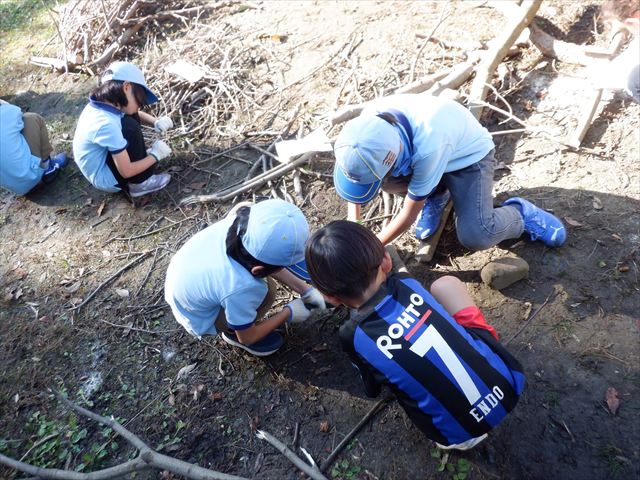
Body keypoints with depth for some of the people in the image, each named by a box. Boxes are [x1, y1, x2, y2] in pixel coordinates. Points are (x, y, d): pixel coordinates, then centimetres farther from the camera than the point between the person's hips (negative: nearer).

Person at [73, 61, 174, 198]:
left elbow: (136, 114, 13)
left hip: (103, 159, 9)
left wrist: (156, 122, -7)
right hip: (105, 179, -9)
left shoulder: (103, 104, -7)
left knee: (129, 114, 5)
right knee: (130, 126, -22)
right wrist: (155, 156, -14)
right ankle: (140, 183, -7)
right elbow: (126, 171, -27)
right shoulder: (107, 124, -33)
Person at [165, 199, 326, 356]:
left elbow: (272, 260, -6)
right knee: (267, 290, -22)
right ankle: (233, 332, 7)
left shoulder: (239, 222, -27)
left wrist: (305, 290, -6)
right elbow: (246, 337, -19)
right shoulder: (240, 287, -41)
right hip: (197, 318, -6)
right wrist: (288, 313, -10)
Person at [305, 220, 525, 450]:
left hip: (464, 436, -3)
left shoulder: (353, 337, -15)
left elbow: (373, 390, 7)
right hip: (510, 383, 3)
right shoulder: (406, 283, -8)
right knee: (445, 283, 13)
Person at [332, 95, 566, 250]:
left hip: (469, 156, -5)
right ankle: (435, 194, 6)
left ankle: (520, 213, 6)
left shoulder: (428, 147, -44)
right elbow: (355, 163, -10)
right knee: (387, 180, -25)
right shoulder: (371, 121, -29)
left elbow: (410, 214, -29)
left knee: (474, 237, -27)